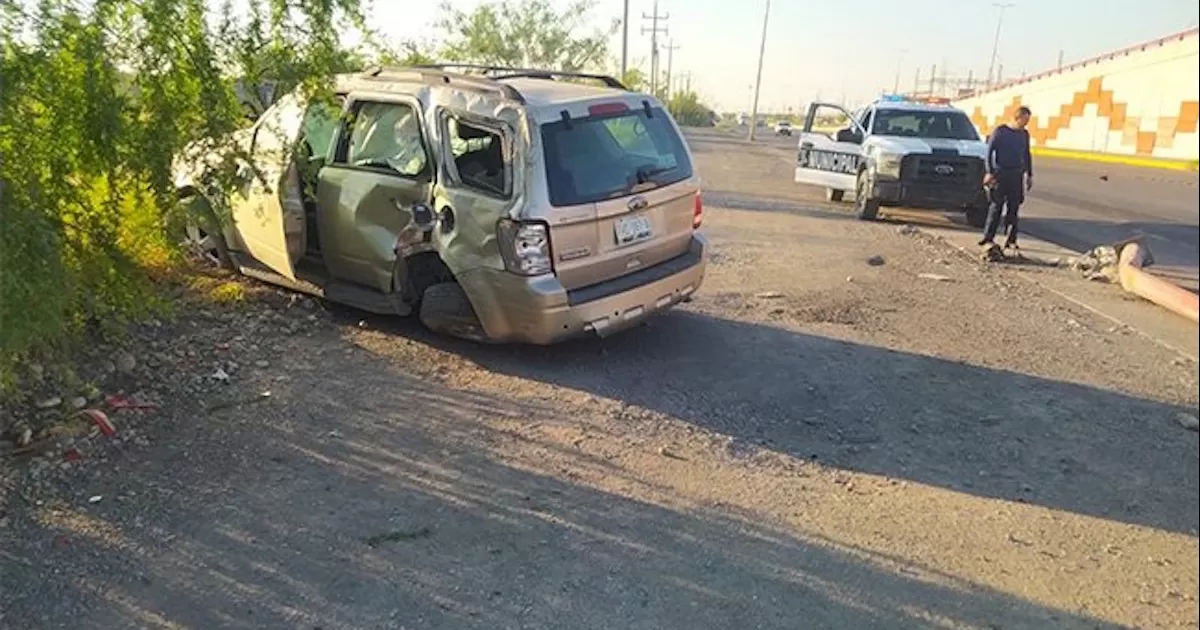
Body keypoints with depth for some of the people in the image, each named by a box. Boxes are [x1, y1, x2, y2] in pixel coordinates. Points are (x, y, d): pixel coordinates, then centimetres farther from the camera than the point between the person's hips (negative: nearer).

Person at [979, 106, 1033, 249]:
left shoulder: (1024, 134, 12)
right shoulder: (1000, 131, -3)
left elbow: (1027, 156, 20)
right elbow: (989, 151, -5)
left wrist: (1029, 175, 17)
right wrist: (990, 172, -11)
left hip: (1017, 175, 5)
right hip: (1000, 173, -4)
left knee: (1014, 207, 2)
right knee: (997, 206, -6)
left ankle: (1011, 240, 6)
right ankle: (988, 238, -2)